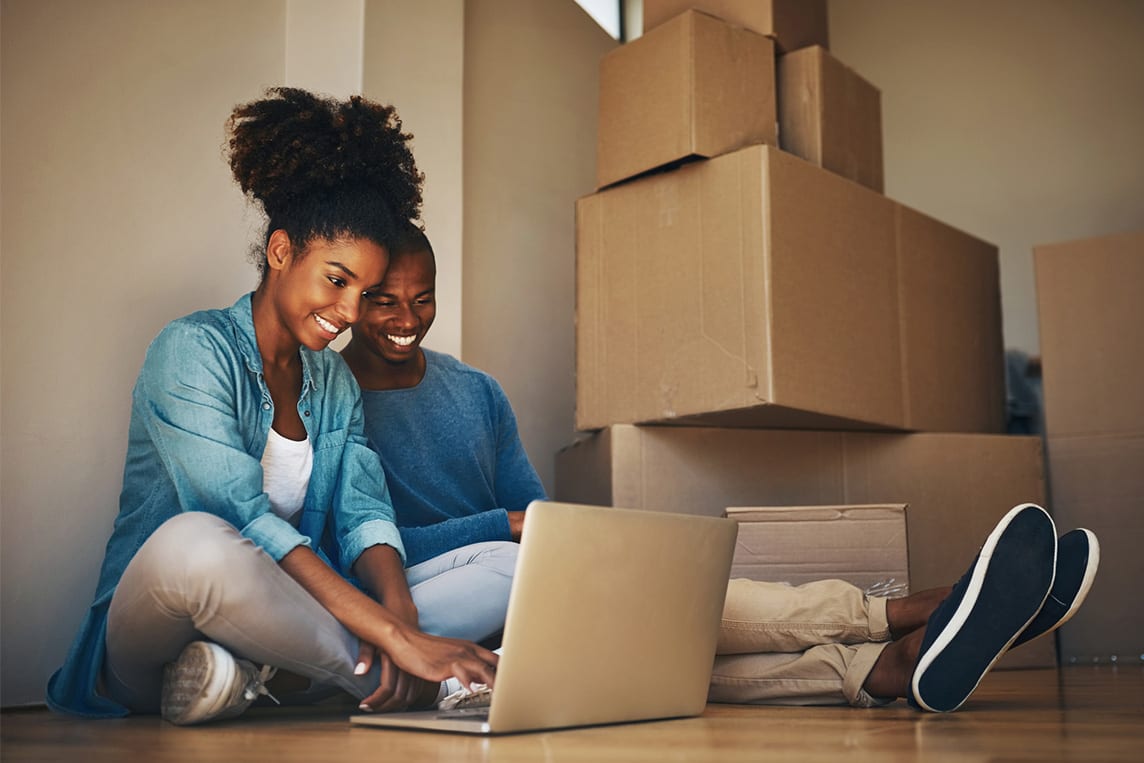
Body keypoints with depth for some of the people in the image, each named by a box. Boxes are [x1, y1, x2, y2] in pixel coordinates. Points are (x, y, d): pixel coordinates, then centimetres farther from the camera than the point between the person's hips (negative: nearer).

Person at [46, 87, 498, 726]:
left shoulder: (335, 381, 14)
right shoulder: (193, 349, -10)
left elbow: (365, 513, -1)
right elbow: (243, 521, -24)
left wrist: (400, 613, -25)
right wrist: (396, 639, -32)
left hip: (271, 619, 6)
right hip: (149, 642, -6)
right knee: (197, 539, -41)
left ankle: (254, 674, -20)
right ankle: (389, 679, -23)